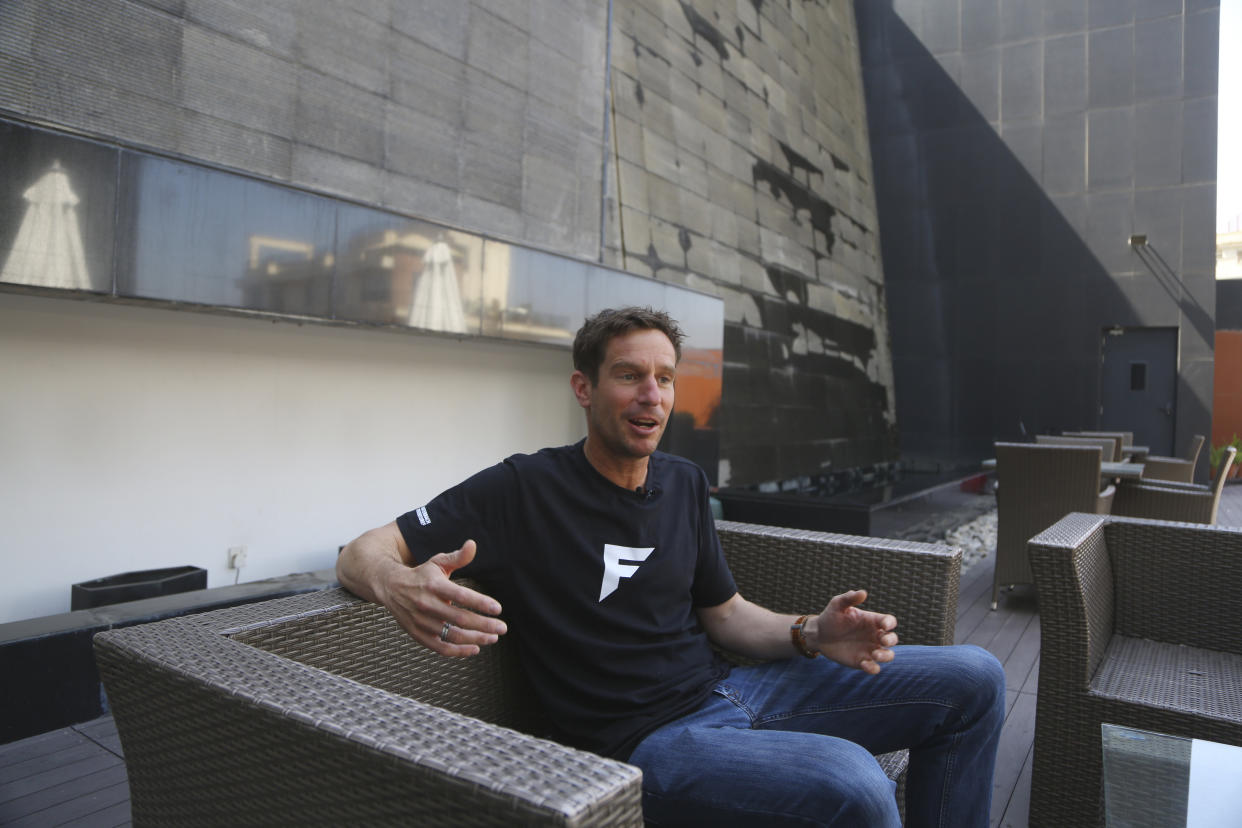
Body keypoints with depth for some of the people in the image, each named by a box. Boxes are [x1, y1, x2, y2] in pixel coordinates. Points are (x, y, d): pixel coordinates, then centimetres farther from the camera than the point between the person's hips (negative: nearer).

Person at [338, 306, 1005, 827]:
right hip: (647, 739, -7)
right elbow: (361, 554, -10)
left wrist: (813, 634, -6)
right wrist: (400, 585, -36)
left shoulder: (684, 483, 8)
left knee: (971, 679, 4)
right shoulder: (524, 488, -11)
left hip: (726, 688, 7)